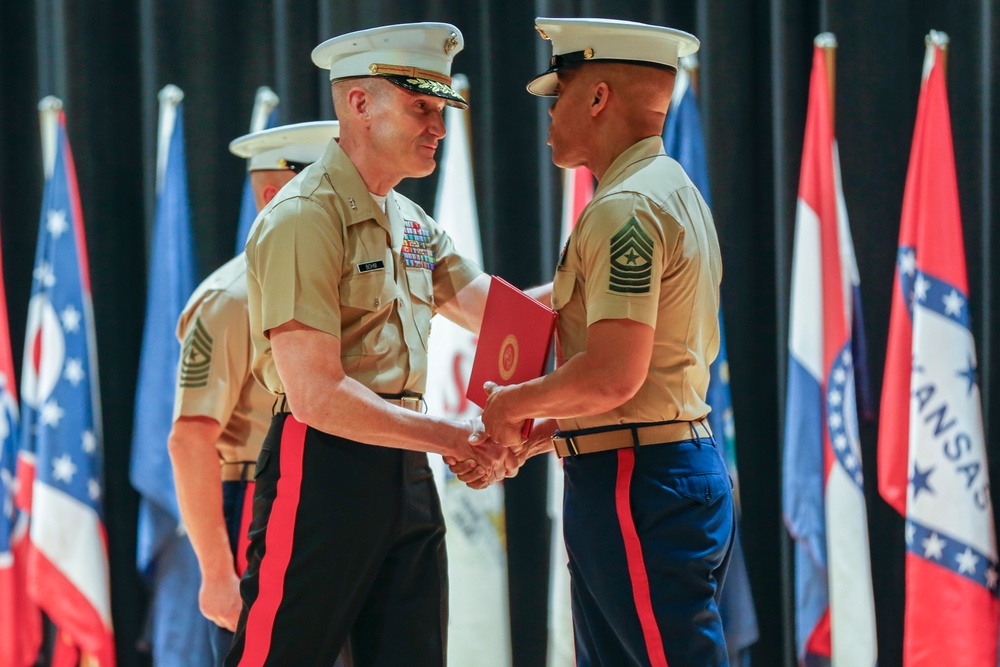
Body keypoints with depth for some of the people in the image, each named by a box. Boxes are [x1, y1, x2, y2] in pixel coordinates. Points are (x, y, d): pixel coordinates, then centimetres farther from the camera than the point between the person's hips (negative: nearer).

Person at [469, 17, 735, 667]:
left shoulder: (625, 210, -15)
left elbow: (612, 374, -24)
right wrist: (537, 437, 18)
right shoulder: (677, 193, 19)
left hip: (635, 484, -11)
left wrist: (514, 403, -7)